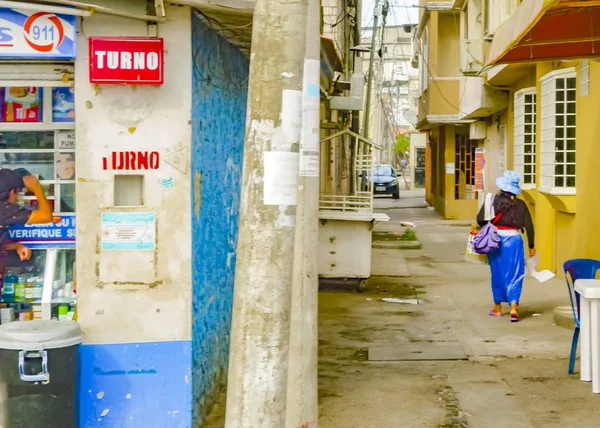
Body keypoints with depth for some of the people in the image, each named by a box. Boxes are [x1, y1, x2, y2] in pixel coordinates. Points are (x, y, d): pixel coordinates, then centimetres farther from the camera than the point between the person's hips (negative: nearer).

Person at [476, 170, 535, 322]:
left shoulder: (492, 200, -5)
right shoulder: (520, 204, -2)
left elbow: (480, 219, -8)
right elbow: (529, 226, 0)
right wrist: (531, 246, 11)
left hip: (496, 239, 0)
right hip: (514, 240, 0)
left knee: (497, 274, 13)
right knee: (514, 274, 4)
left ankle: (497, 308, 23)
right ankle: (513, 307, -11)